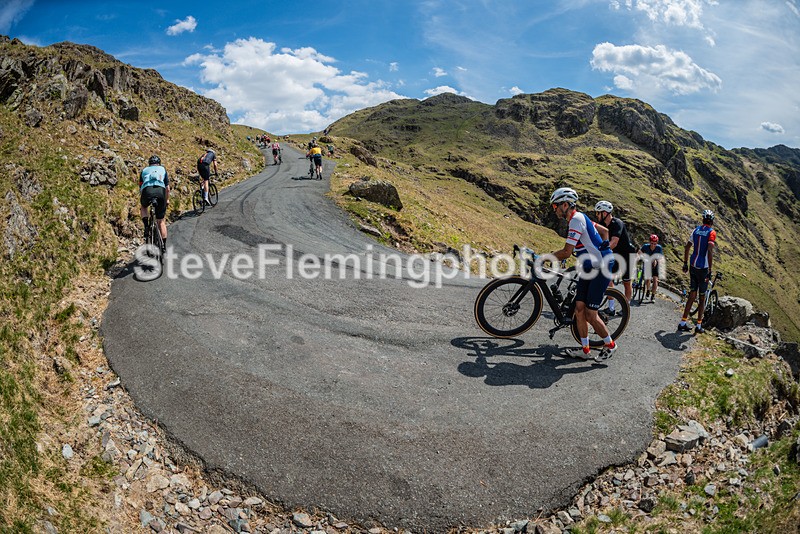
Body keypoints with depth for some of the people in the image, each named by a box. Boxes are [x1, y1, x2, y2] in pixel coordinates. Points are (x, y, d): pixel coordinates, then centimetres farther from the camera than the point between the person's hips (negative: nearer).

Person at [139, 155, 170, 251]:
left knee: (144, 207, 36)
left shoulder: (144, 170, 31)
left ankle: (146, 226, 12)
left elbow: (140, 188, 31)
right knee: (161, 221, 13)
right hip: (160, 191, 0)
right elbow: (167, 188, 28)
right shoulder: (162, 169, 29)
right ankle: (164, 245, 13)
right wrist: (167, 200, 44)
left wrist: (141, 199, 45)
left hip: (147, 191, 0)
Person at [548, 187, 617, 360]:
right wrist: (599, 251, 25)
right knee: (579, 309, 5)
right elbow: (604, 231, 23)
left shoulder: (576, 220, -20)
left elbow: (567, 252, -24)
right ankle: (585, 349, 15)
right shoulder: (580, 217, 11)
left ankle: (609, 344, 16)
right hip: (588, 268, 10)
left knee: (590, 314, -5)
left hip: (601, 270, -10)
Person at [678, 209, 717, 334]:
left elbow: (687, 247, 10)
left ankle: (683, 323, 9)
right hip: (703, 268, -5)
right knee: (702, 297, 6)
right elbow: (710, 251, -22)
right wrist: (710, 270, -21)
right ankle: (699, 326, 10)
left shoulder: (696, 230, 7)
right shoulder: (712, 232, -11)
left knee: (692, 295, 12)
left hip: (693, 266, 5)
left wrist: (685, 263, 17)